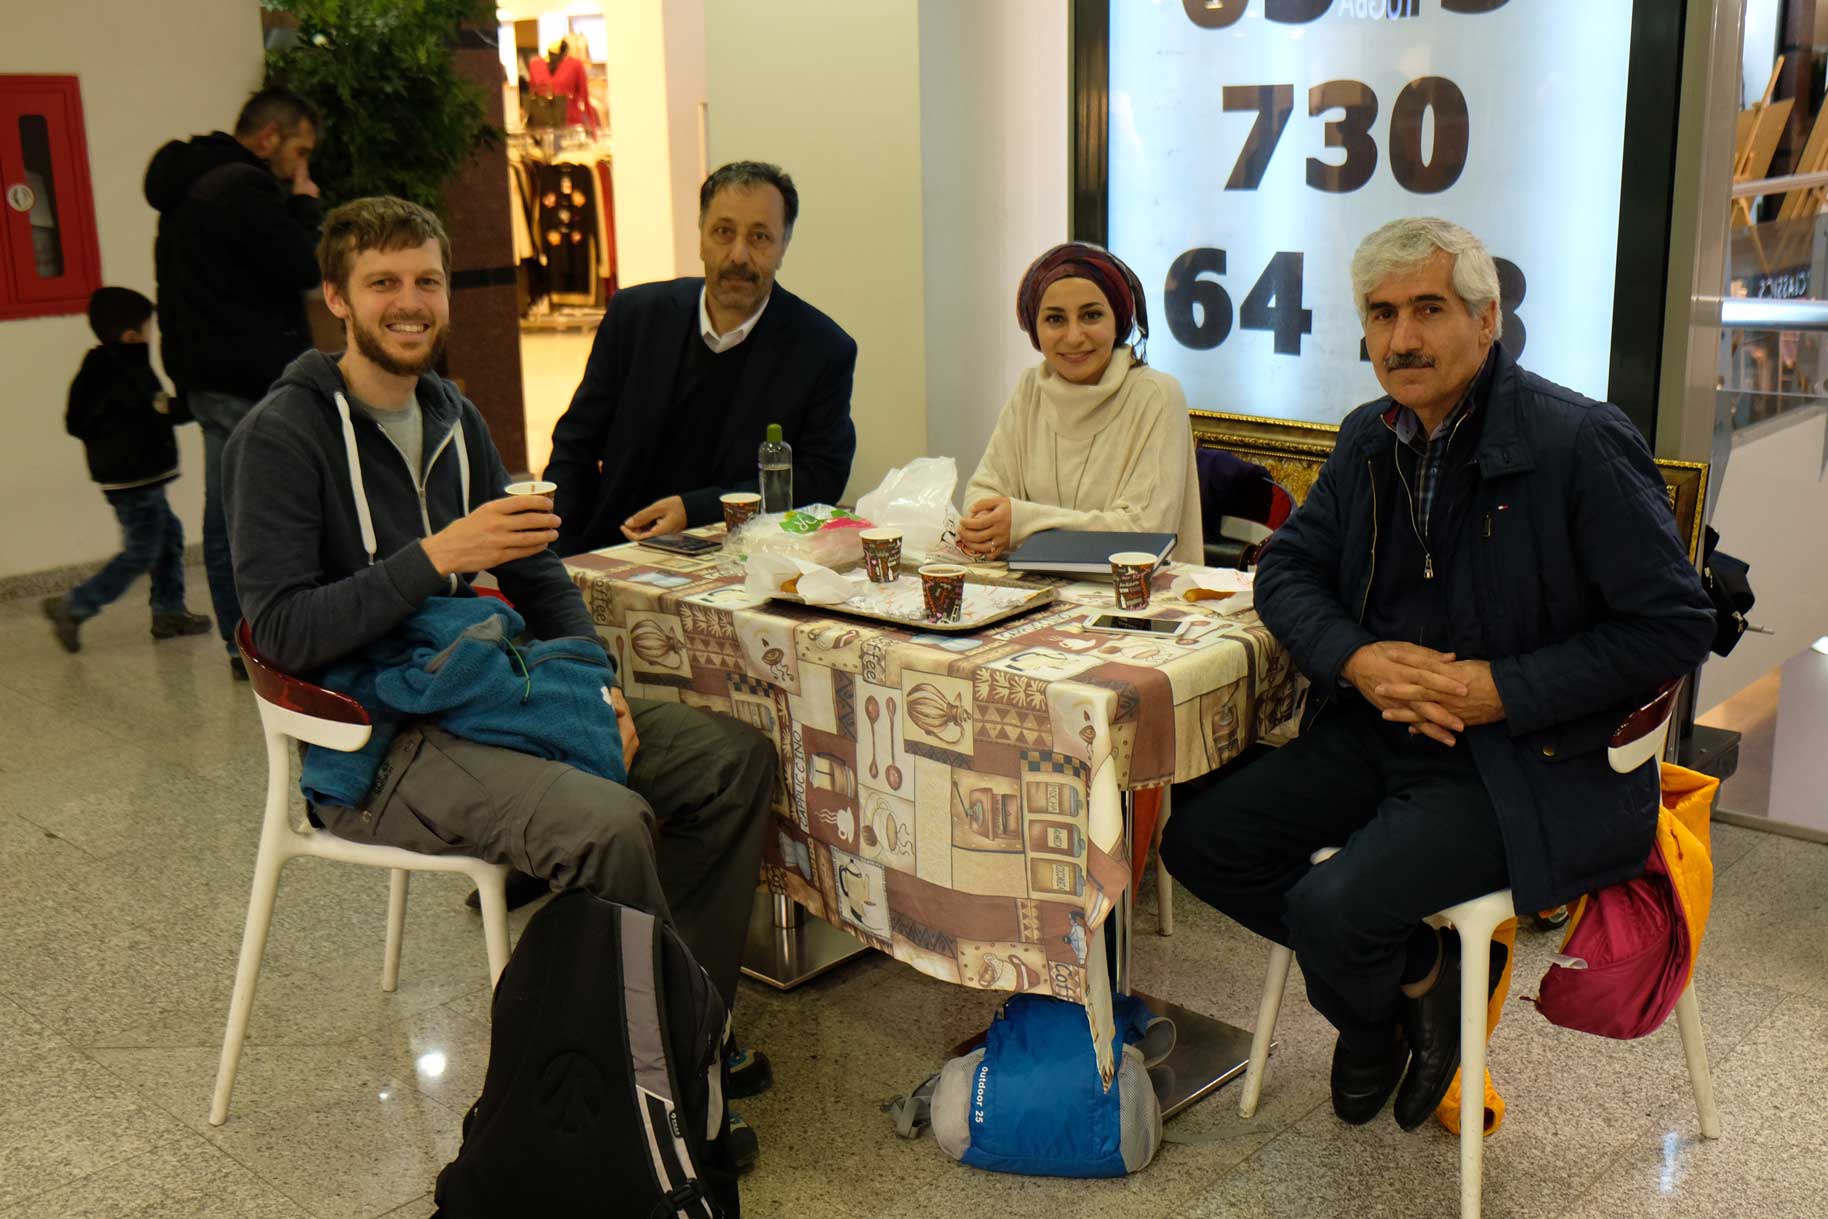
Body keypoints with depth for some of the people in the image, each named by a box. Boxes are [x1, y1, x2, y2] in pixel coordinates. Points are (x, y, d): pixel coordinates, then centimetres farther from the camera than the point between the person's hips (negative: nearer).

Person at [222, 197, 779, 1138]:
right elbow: (283, 633, -19)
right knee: (610, 822, -31)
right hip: (372, 745, -8)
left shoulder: (452, 418, 12)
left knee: (736, 759, 0)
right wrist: (437, 557, -26)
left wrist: (598, 680, 0)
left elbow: (534, 568, 17)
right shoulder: (282, 437, -10)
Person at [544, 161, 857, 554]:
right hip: (611, 553, 3)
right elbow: (575, 445, 11)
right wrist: (553, 559, -2)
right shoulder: (634, 314, 7)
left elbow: (821, 478, -3)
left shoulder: (824, 351, -2)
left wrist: (694, 509, -13)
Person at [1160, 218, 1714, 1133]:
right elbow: (1287, 567, 11)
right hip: (1380, 733, 7)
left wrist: (1502, 690, -20)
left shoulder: (1579, 442, -15)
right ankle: (1415, 972, 14)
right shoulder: (1370, 439, 6)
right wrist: (1356, 660, -11)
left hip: (1530, 764, -7)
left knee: (1332, 909, -24)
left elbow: (1675, 627, -14)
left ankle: (1371, 1014, 16)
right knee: (1200, 841, -4)